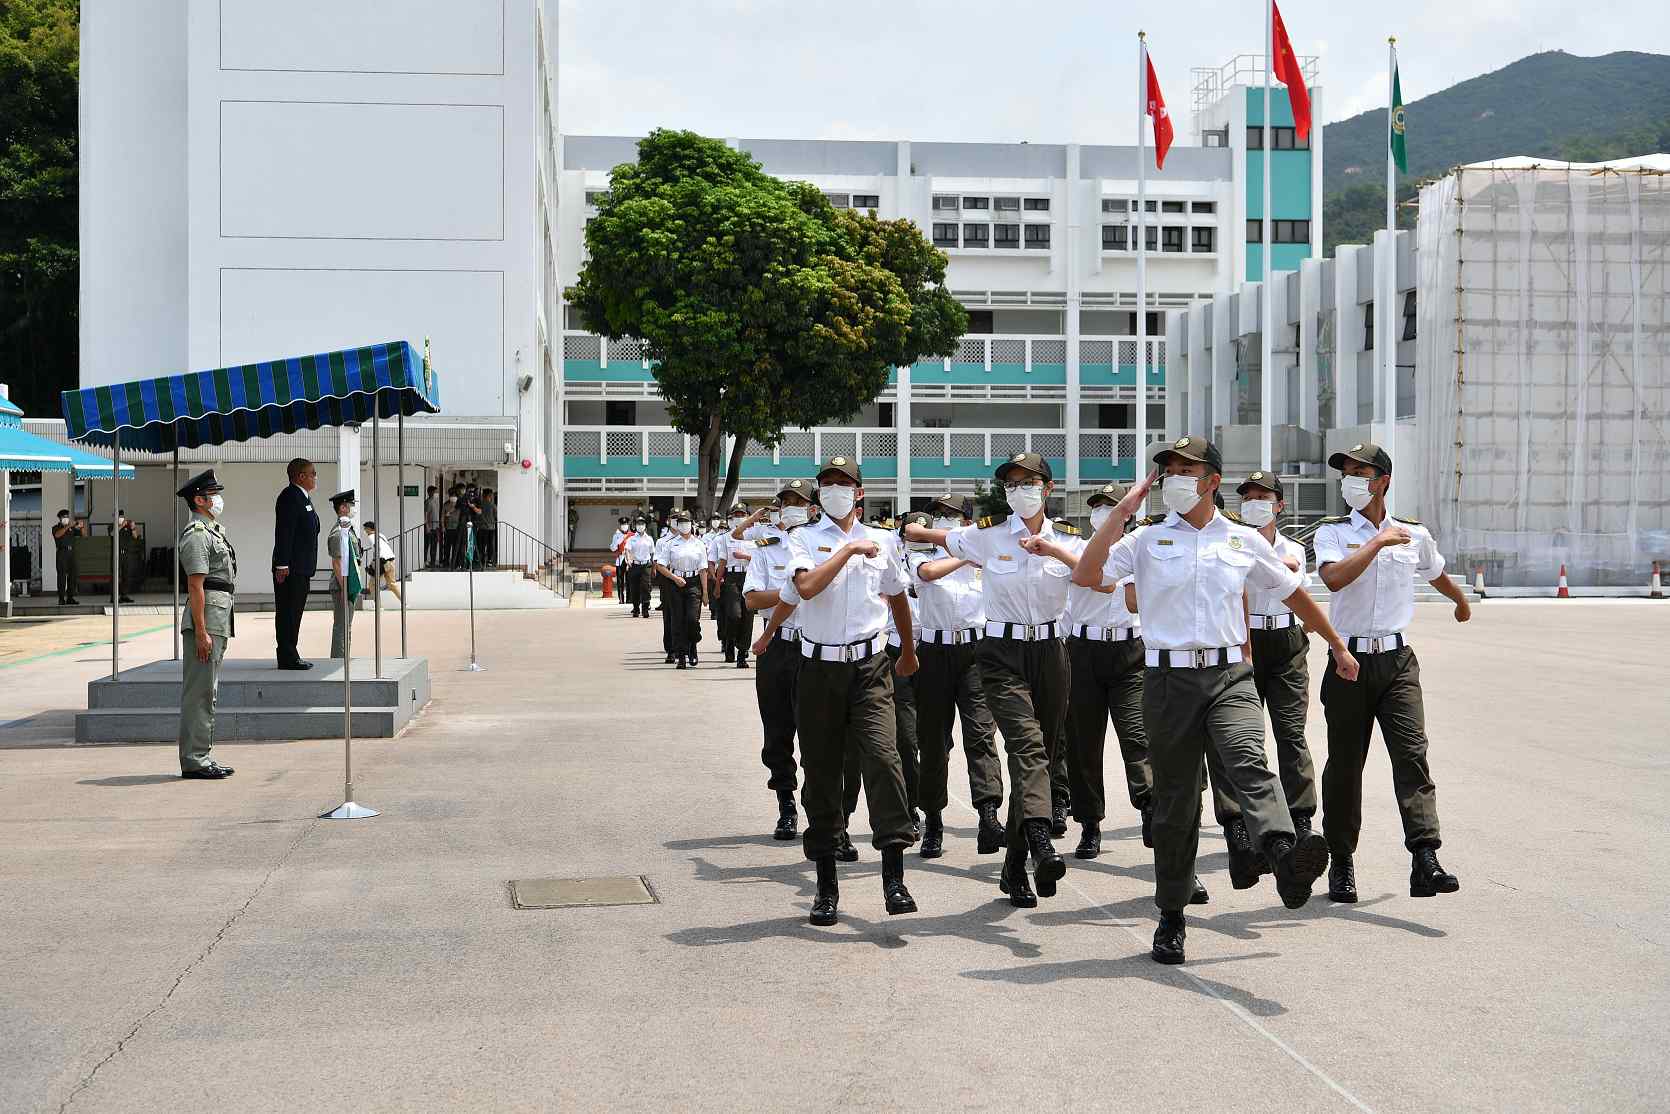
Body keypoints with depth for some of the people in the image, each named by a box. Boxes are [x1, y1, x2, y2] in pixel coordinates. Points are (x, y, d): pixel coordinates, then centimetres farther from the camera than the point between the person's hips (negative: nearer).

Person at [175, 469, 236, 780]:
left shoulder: (214, 531, 20)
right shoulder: (197, 535, -13)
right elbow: (195, 585, -19)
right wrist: (201, 632, -23)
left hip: (217, 622, 11)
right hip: (206, 620, -11)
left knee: (207, 692, 13)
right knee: (199, 693, -8)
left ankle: (201, 757, 19)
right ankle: (194, 761, -6)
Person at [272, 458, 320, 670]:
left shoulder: (303, 497, 19)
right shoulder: (290, 497, -13)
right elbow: (283, 532, -19)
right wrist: (282, 565, -23)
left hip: (301, 568, 10)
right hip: (290, 568, -10)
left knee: (293, 612, 12)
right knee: (287, 611, -7)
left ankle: (290, 656, 17)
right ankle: (287, 658, -6)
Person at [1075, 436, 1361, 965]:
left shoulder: (1245, 541, 12)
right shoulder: (1147, 540, 7)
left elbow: (1293, 592, 25)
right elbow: (1084, 575, -7)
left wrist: (1337, 645, 30)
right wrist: (1122, 511, -5)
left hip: (1229, 674, 0)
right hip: (1169, 679, 0)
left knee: (1249, 761, -28)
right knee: (1175, 800, 5)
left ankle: (1284, 853, -54)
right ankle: (1171, 918, 16)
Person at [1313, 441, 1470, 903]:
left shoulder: (1415, 534, 9)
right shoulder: (1333, 532, 1)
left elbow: (1437, 574, 33)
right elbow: (1334, 577, -21)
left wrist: (1462, 601, 50)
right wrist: (1379, 542, -17)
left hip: (1398, 661, 1)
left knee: (1412, 754, -14)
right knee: (1345, 764, 5)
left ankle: (1425, 863, -20)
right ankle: (1342, 863, 17)